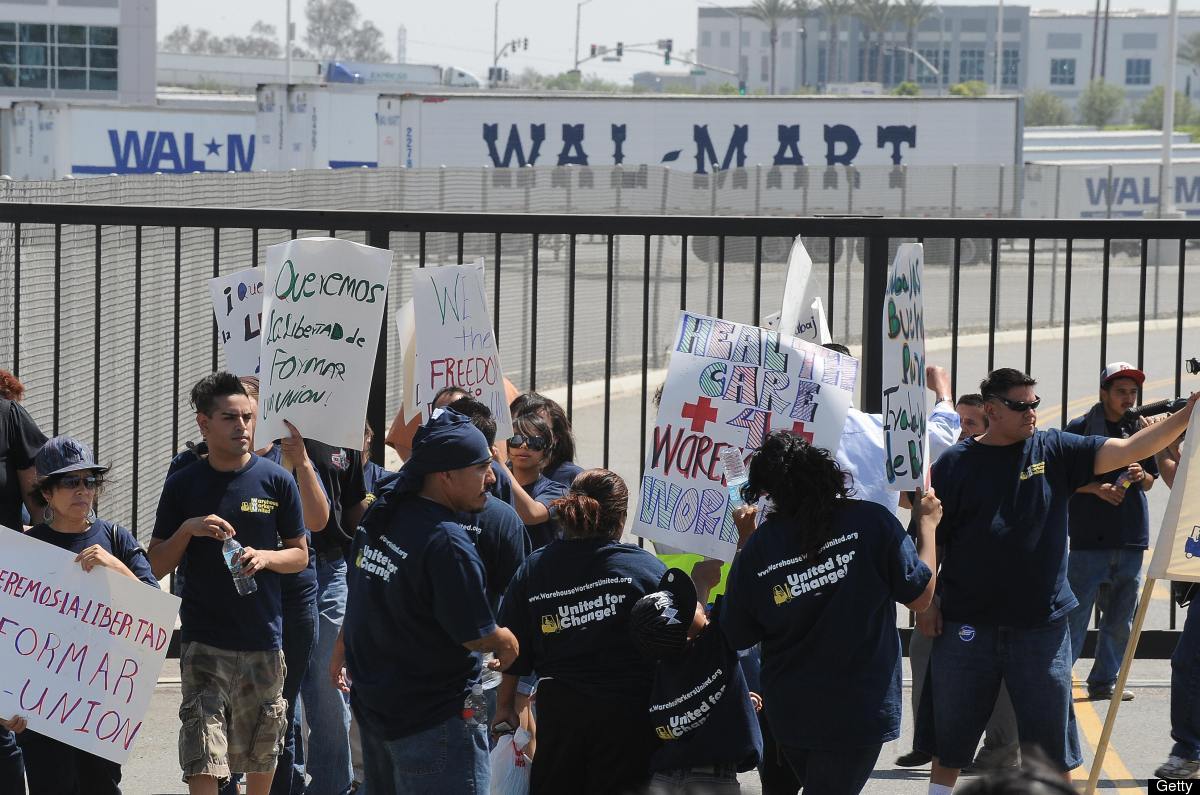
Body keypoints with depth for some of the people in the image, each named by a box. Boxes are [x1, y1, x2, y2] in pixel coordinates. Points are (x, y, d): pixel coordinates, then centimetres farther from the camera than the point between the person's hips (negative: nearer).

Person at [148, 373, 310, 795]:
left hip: (263, 636, 2)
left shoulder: (276, 480, 2)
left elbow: (300, 555, 8)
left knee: (261, 759, 12)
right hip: (204, 642, -1)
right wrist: (187, 529, -13)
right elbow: (156, 566, 4)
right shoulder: (183, 485, 1)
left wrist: (264, 558, -12)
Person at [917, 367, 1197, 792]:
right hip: (967, 625, -1)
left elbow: (1129, 450, -5)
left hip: (1040, 624, 1)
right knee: (949, 740, 10)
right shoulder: (955, 463, -2)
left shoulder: (1054, 450, 2)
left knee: (1051, 742, 6)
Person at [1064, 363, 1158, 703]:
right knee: (1074, 615, -7)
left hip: (1131, 539, 5)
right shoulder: (1081, 428, -2)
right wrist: (1097, 488, -15)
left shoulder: (1139, 430, 12)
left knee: (1120, 619, 9)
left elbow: (1150, 482, 20)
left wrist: (1141, 476, -4)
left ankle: (1104, 681, 18)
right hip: (1089, 538, -5)